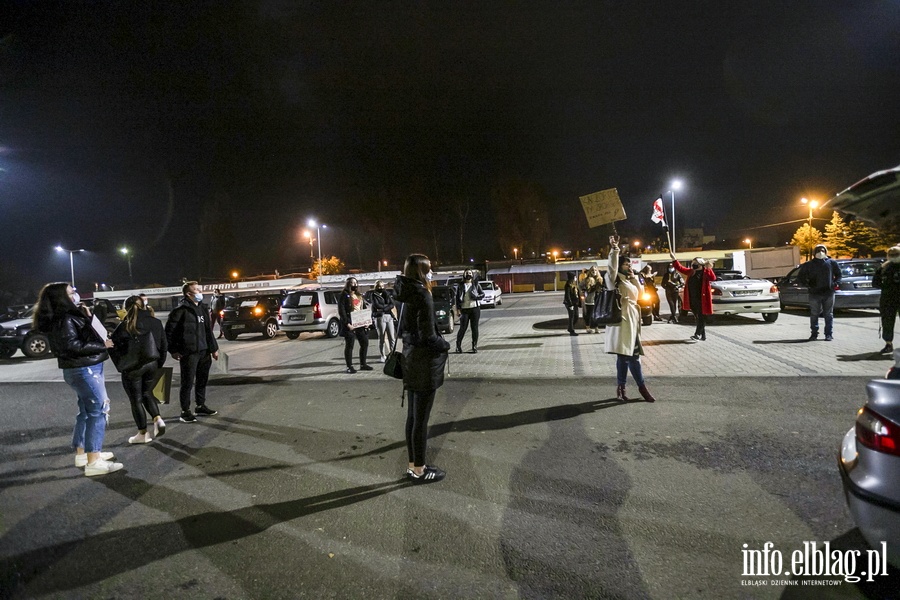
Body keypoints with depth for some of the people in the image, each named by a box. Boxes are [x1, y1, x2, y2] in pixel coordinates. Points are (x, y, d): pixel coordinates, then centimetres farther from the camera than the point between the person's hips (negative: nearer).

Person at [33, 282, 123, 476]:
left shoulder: (68, 316, 13)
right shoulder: (64, 319, -17)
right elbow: (73, 346, -23)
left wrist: (87, 317, 9)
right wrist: (102, 345, -15)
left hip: (81, 369, 10)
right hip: (84, 370, -10)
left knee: (86, 412, 19)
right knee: (98, 411, -9)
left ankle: (82, 453, 29)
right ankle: (93, 462, -9)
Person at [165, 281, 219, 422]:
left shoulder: (203, 308, 13)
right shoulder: (181, 310, -11)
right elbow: (169, 330, -11)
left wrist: (213, 348, 17)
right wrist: (173, 350, -12)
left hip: (204, 351, 8)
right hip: (188, 353, -8)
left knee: (202, 380, 15)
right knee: (188, 383, -1)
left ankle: (201, 407, 28)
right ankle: (185, 412, 9)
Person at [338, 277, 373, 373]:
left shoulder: (359, 296, 18)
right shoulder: (344, 295, -5)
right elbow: (341, 311, -13)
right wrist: (347, 323, -20)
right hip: (350, 325, -7)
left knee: (365, 343, 10)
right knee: (349, 345, -1)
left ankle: (363, 364, 22)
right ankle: (349, 367, 6)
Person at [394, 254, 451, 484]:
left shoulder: (407, 295, 9)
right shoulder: (423, 295, -18)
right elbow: (428, 336, -22)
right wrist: (445, 344, -3)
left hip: (411, 361, 9)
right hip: (425, 364, -9)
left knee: (413, 416, 16)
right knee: (421, 419, 2)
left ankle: (412, 465, 27)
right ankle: (419, 470, 14)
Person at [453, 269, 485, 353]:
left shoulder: (476, 284, 8)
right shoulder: (460, 285, 7)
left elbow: (483, 294, 8)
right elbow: (457, 297, 6)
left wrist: (476, 297, -12)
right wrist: (458, 309, -3)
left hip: (475, 308, 1)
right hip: (464, 309, -1)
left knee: (475, 328, 3)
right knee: (463, 328, -3)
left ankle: (474, 346, 12)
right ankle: (458, 345, 10)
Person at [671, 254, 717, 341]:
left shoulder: (705, 272, -6)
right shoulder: (691, 272, 10)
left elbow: (713, 278, -22)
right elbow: (680, 268, 15)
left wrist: (709, 269, -29)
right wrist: (674, 258, 9)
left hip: (702, 299, -7)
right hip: (693, 300, 7)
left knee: (701, 318, -2)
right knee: (698, 318, 12)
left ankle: (697, 334, -6)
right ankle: (703, 336, 20)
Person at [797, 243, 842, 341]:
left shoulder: (832, 263, 8)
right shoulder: (809, 264, 5)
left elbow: (838, 274, 17)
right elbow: (800, 276, 10)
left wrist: (836, 283, 2)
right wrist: (807, 284, -2)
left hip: (829, 293, 1)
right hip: (814, 293, -1)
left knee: (829, 315, 4)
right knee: (814, 314, 2)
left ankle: (829, 334, 9)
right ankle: (814, 333, 10)